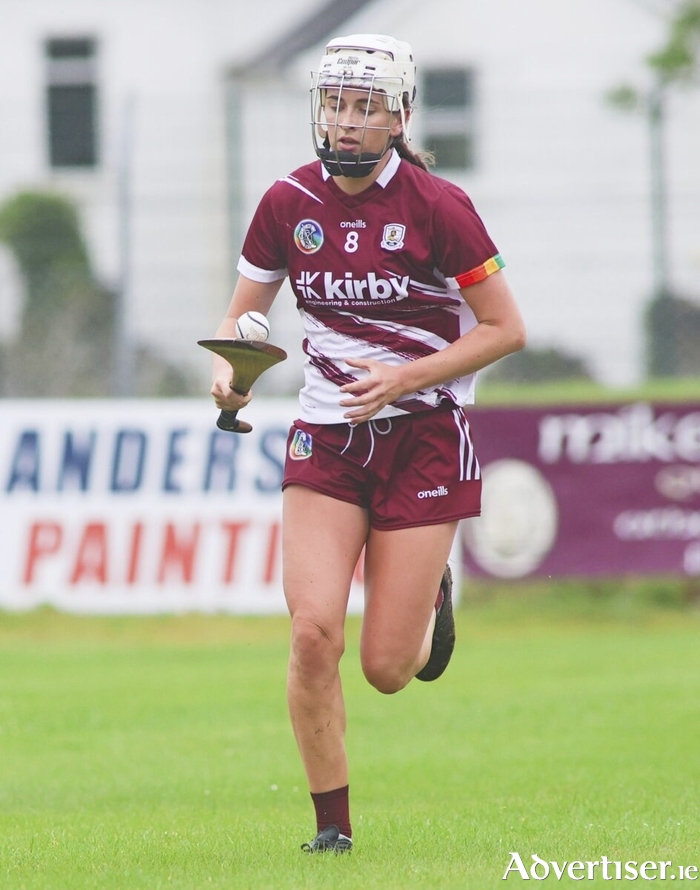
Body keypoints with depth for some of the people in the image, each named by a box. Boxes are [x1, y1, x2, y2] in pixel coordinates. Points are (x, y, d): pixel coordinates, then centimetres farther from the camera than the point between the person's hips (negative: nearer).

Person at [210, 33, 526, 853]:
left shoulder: (436, 206, -11)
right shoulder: (288, 202, -2)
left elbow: (505, 329, -6)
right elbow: (242, 315, 9)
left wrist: (404, 378, -17)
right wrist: (229, 372, -14)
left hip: (423, 438, -2)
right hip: (326, 438, 2)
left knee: (387, 668, -3)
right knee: (313, 632, -15)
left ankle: (431, 597, 34)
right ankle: (332, 821, 3)